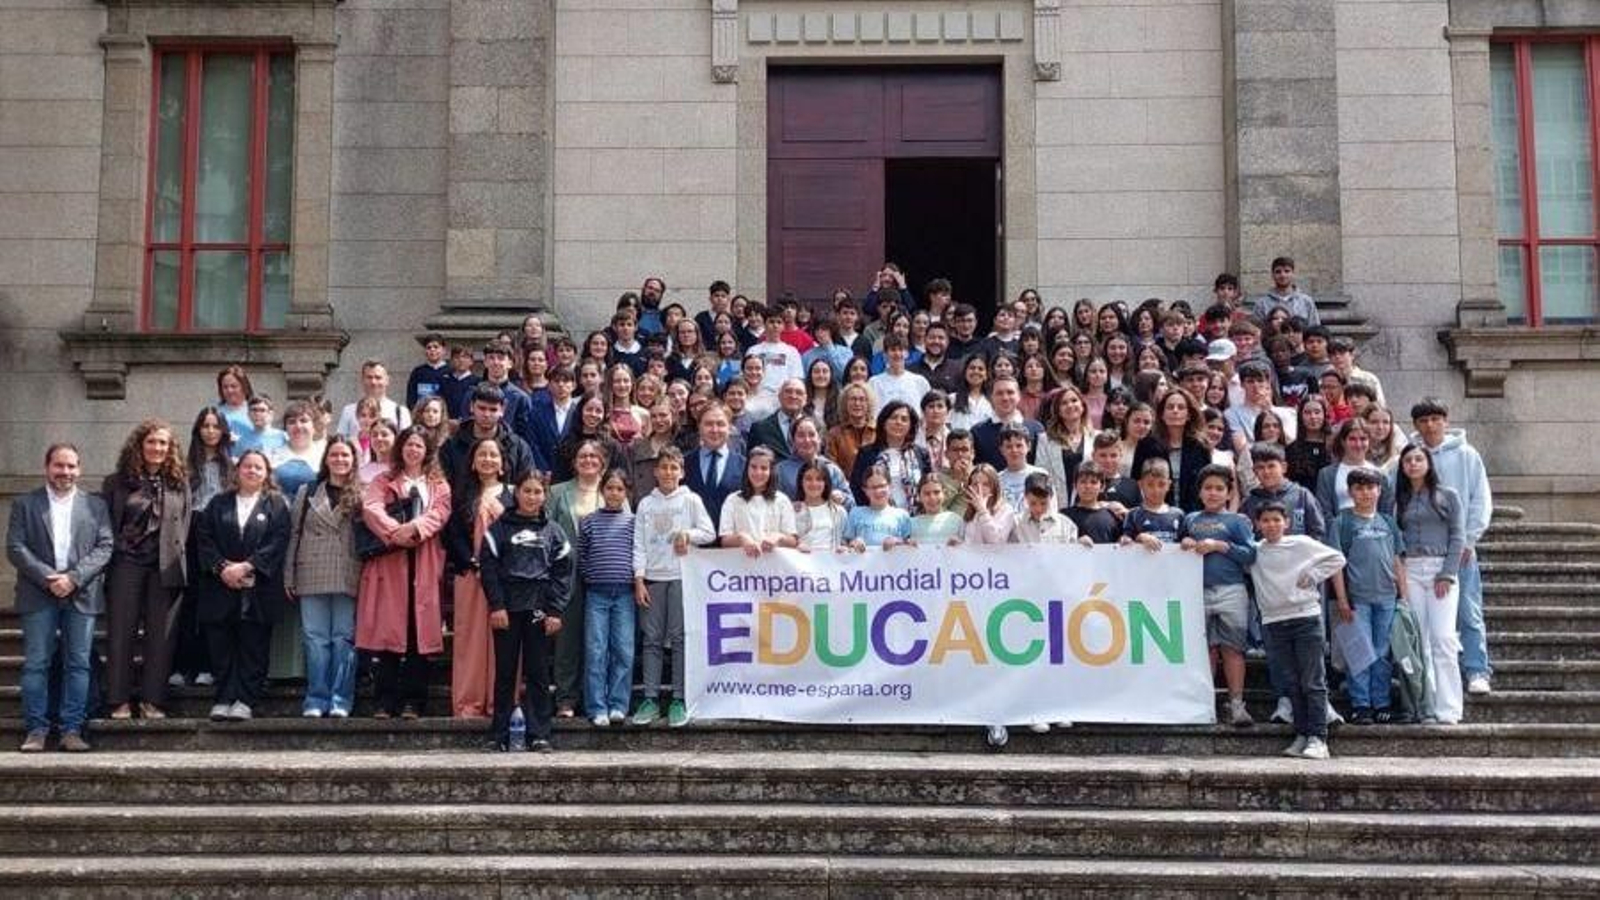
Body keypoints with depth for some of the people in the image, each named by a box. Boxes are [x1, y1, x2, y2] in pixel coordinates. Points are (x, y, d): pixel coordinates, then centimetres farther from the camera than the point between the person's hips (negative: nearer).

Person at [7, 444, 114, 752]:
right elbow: (15, 547, 0)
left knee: (78, 664, 0)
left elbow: (105, 547, 2)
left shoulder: (96, 505, 10)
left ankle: (72, 729, 5)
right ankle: (36, 730, 5)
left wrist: (73, 578, -12)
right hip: (39, 596, -1)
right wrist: (48, 578, -13)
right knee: (36, 664, 0)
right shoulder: (24, 504, 8)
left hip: (82, 595, 1)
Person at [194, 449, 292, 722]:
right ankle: (223, 699, 5)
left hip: (258, 591, -2)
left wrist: (246, 566, -14)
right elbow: (204, 538, 6)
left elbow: (277, 543, -4)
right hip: (221, 588, 2)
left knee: (253, 648, -3)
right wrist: (221, 567, -10)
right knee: (221, 647, 1)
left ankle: (245, 700, 0)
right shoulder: (219, 503, 15)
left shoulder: (276, 505, 7)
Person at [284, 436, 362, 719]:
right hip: (312, 577, 2)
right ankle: (316, 699, 5)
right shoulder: (307, 492, 13)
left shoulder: (362, 495, 5)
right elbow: (294, 535, 11)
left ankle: (341, 700, 4)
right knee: (315, 638, 1)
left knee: (344, 638, 0)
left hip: (347, 577, -2)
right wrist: (289, 576, 5)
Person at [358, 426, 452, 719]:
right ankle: (386, 700, 0)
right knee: (388, 629, -4)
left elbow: (440, 512, -1)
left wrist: (415, 527, -19)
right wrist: (395, 532, -19)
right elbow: (370, 508, -3)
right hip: (389, 562, 0)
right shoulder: (383, 482, 14)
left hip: (424, 564, 0)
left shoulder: (439, 485, 17)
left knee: (419, 631, -3)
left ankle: (413, 700, 1)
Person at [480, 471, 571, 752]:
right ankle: (499, 736, 9)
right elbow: (489, 566, -1)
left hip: (539, 610, 1)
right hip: (507, 608, -1)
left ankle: (539, 735, 4)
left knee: (537, 673, 2)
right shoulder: (500, 527, 5)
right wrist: (496, 605, -10)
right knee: (505, 673, 4)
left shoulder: (553, 530, 8)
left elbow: (563, 571, 4)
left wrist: (555, 611, -4)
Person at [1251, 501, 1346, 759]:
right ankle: (1302, 735, 13)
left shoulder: (1302, 544, 1)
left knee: (1313, 682, -4)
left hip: (1306, 616, -3)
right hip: (1274, 622, 3)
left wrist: (1313, 576, -3)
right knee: (1291, 684, 7)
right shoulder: (1254, 552, 9)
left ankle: (1318, 738, -6)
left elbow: (1337, 559, 5)